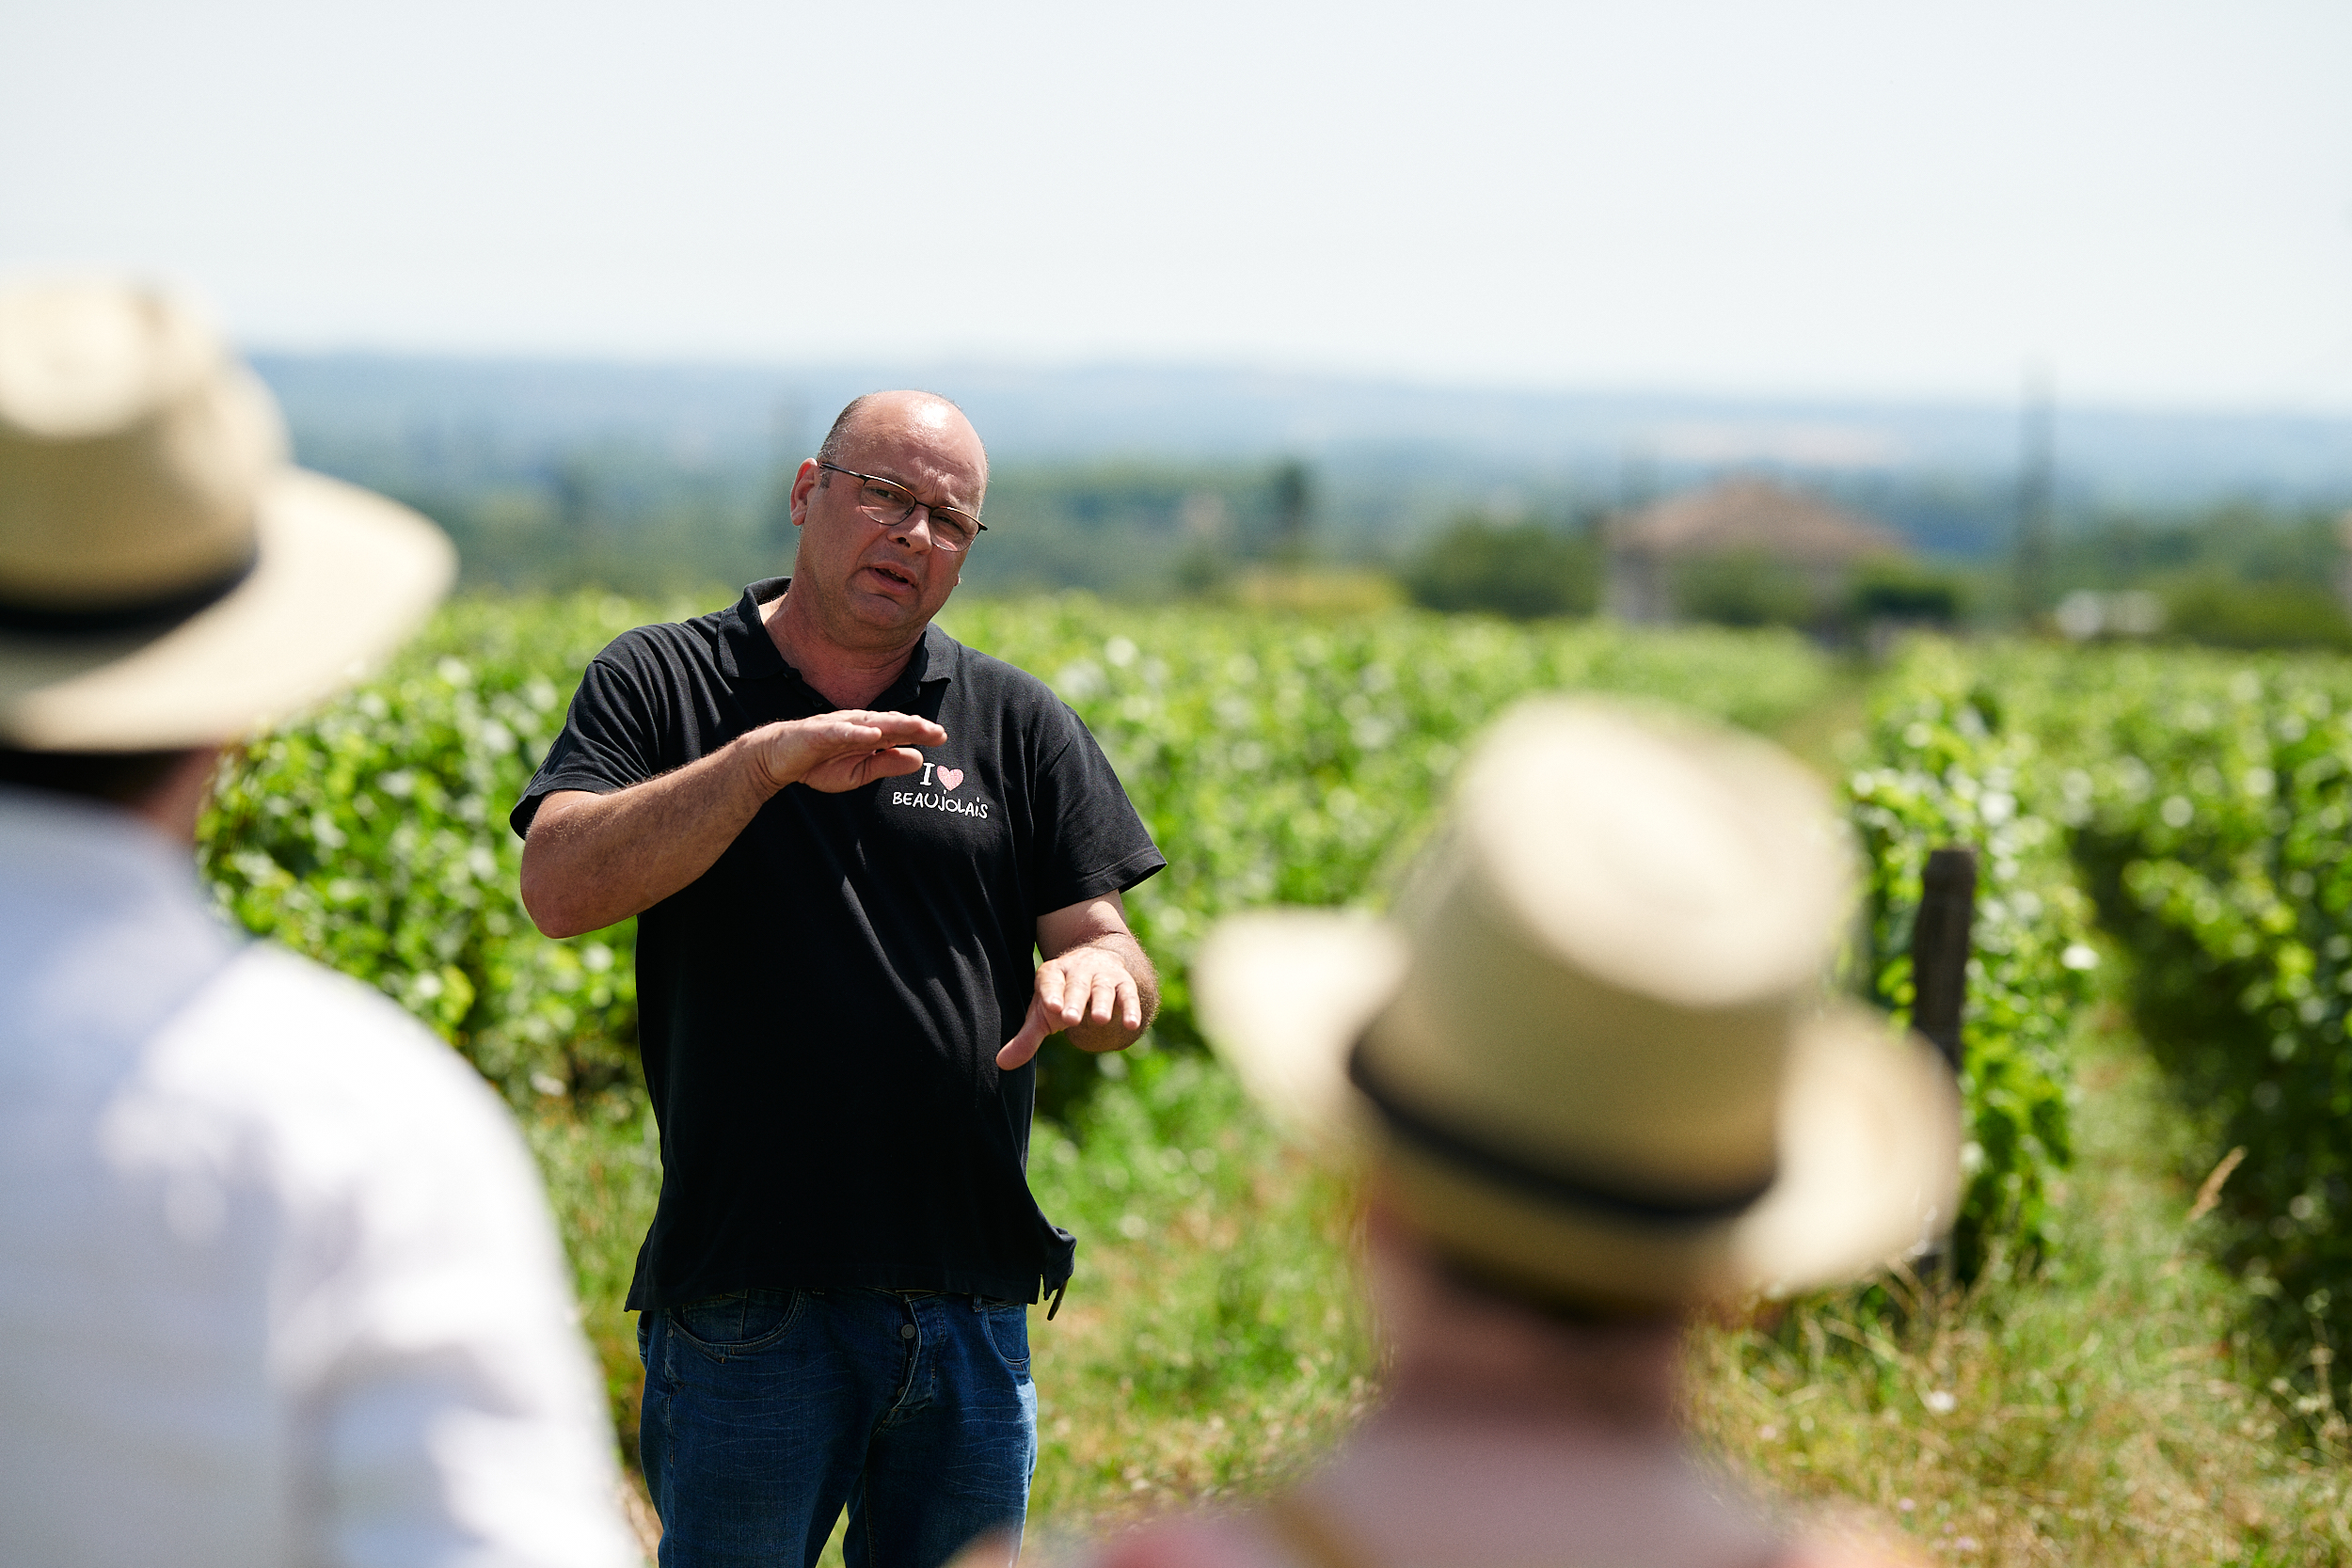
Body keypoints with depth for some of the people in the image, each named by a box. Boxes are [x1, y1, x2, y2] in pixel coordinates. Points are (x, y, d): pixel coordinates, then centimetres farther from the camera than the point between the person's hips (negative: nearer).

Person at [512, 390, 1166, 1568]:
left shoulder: (1018, 725, 10)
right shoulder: (659, 685, 2)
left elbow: (1109, 948, 6)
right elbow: (559, 890, -13)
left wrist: (1092, 973, -18)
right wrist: (767, 756, -23)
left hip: (971, 1307, 3)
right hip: (751, 1303, -3)